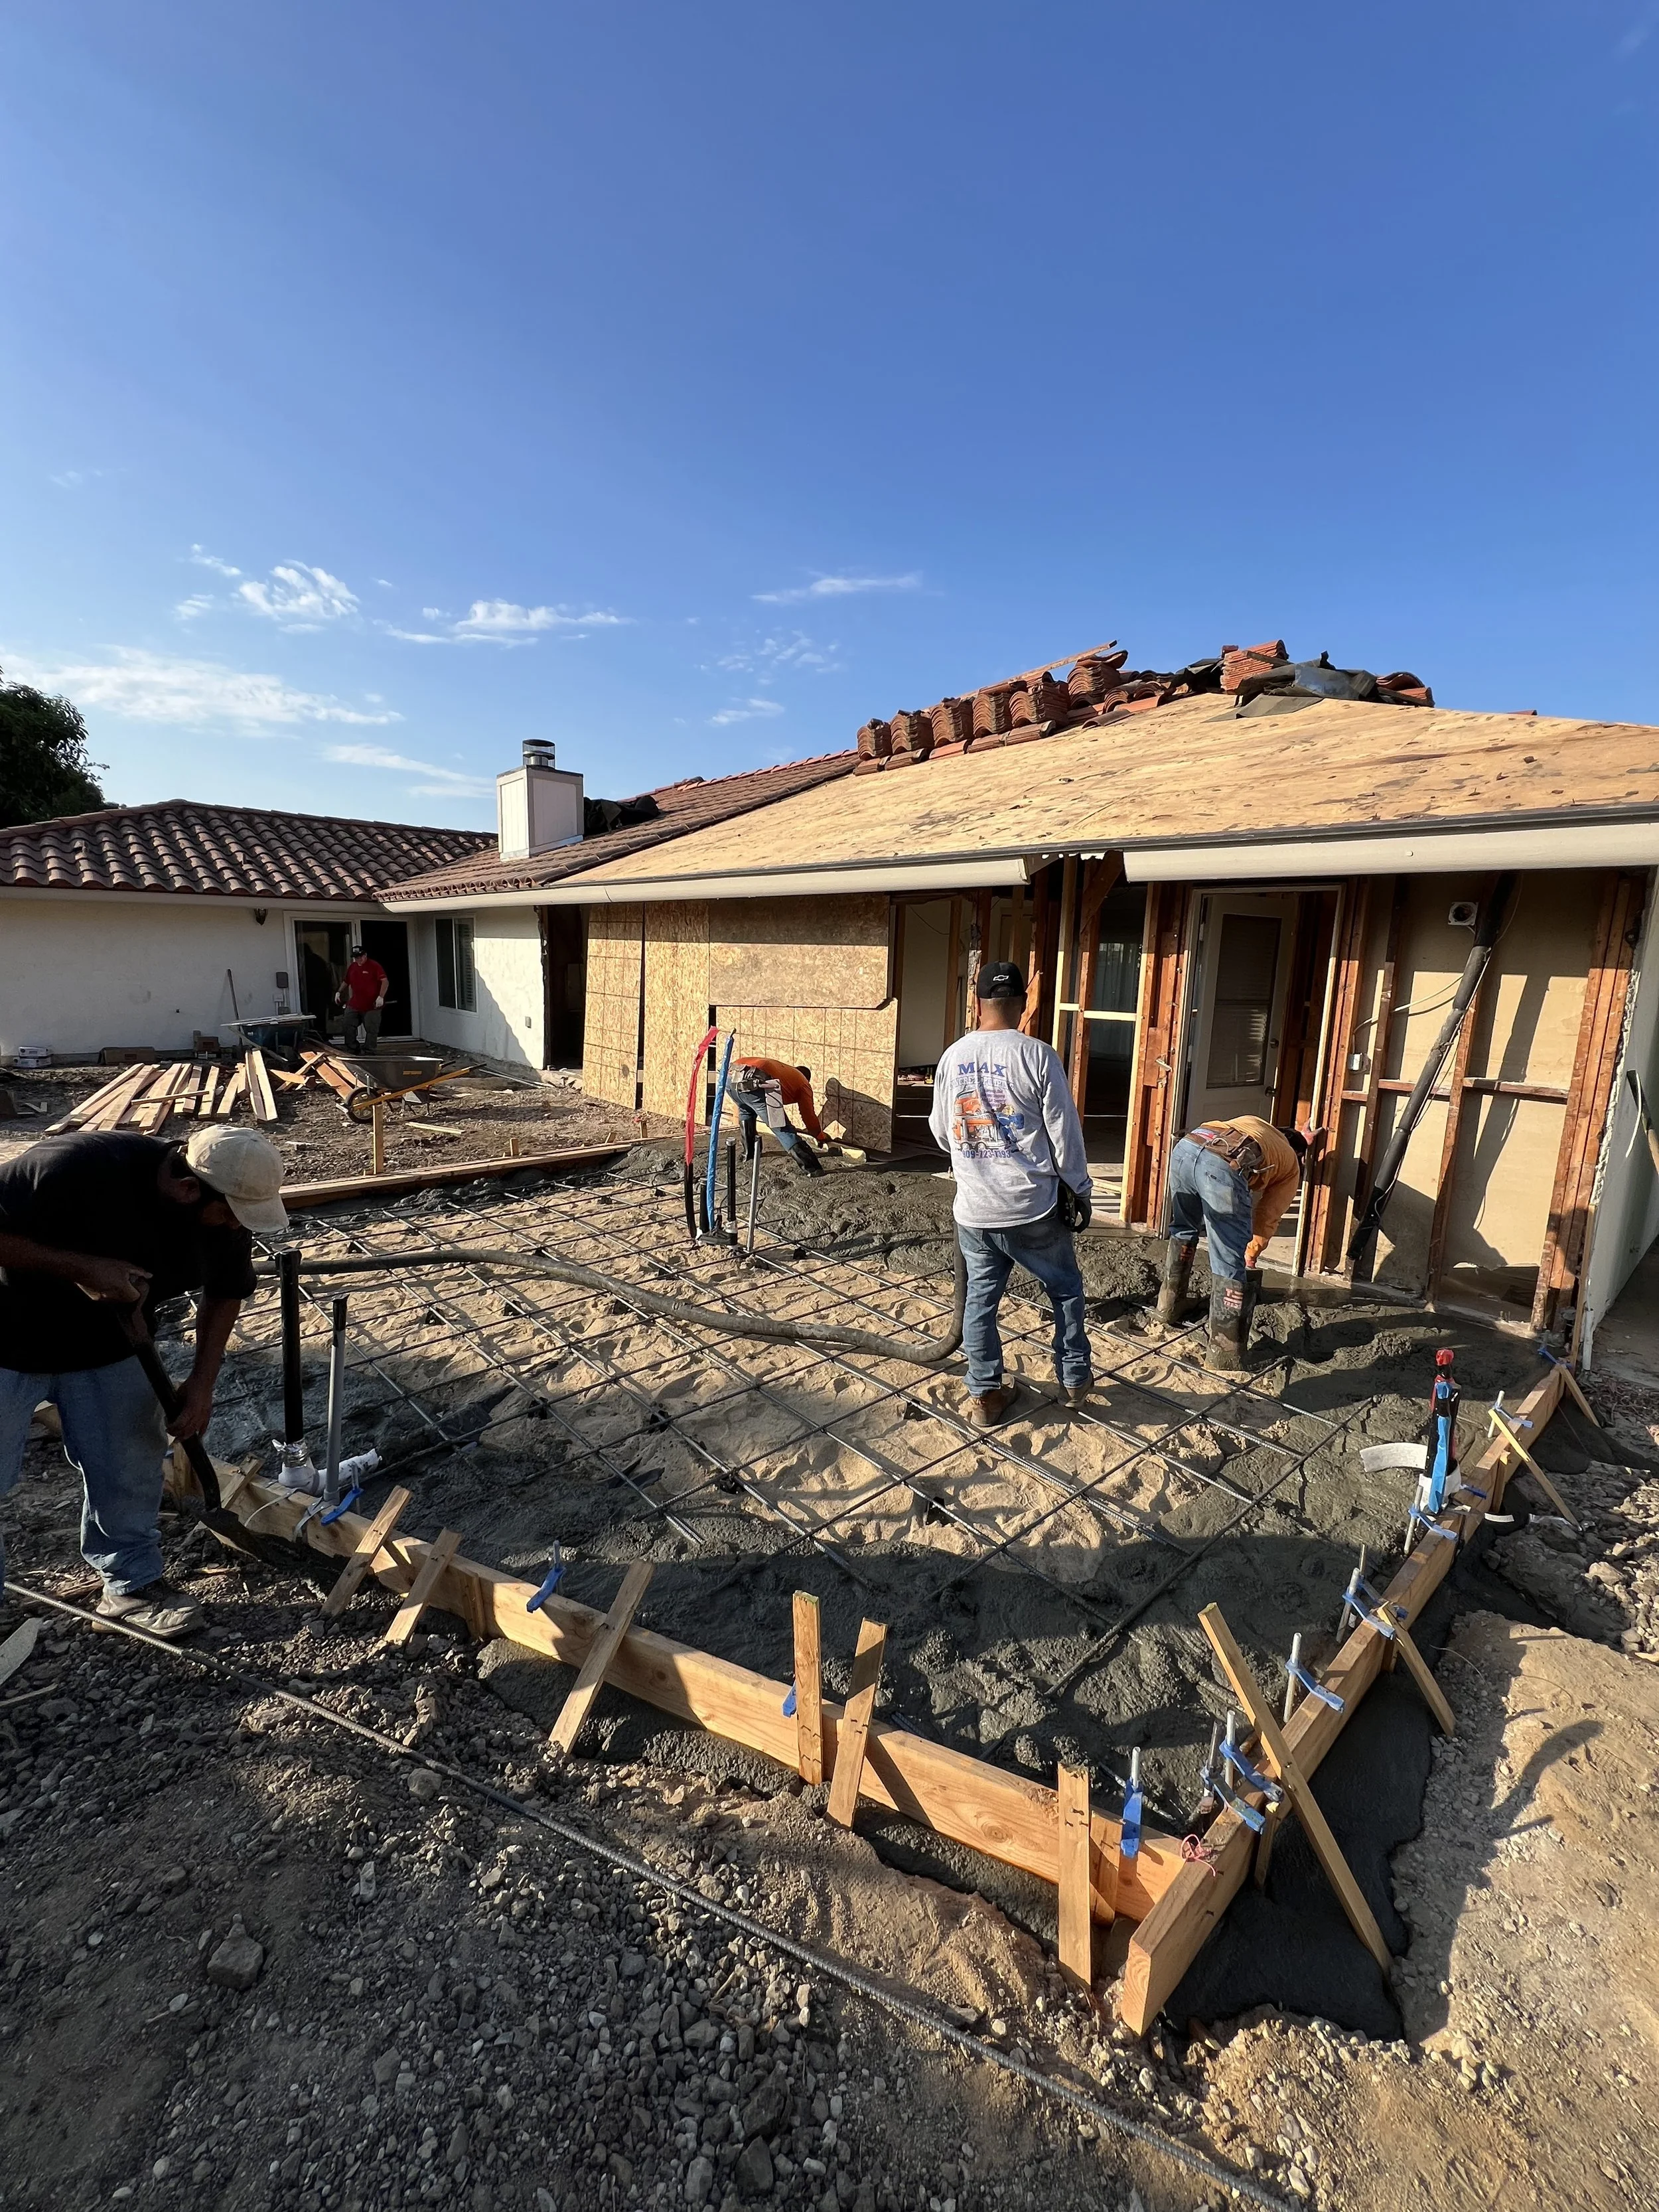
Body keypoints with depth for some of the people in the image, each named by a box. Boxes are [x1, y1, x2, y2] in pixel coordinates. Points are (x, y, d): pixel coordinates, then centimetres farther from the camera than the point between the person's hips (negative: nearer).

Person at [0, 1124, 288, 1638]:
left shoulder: (223, 1213, -19)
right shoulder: (77, 1168, -37)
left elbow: (225, 1292, -4)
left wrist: (201, 1384, -9)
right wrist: (82, 1268, -38)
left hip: (108, 1345, 4)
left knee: (129, 1470, 8)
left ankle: (132, 1584, 28)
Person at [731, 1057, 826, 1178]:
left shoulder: (781, 1067, 43)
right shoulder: (803, 1083, 25)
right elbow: (809, 1115, 24)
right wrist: (821, 1137, 40)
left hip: (732, 1076, 7)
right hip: (753, 1084, -7)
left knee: (745, 1111, 38)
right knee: (783, 1129, 1)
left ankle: (748, 1153, 45)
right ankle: (812, 1168, 1)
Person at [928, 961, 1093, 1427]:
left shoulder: (952, 1058, -1)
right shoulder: (1038, 1056, -14)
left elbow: (941, 1132, 10)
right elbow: (1065, 1133, -10)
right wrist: (1079, 1190, 4)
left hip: (973, 1210, 3)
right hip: (1033, 1207, -3)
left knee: (980, 1298, 15)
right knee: (1065, 1289, 19)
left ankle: (985, 1395, 23)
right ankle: (1074, 1378, 31)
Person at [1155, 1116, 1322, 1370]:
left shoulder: (1252, 1122, 44)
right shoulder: (1292, 1167, 30)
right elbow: (1267, 1219, 30)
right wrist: (1251, 1257, 43)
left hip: (1185, 1147, 5)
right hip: (1225, 1166, -5)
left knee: (1183, 1230, 30)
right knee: (1230, 1266, 4)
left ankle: (1168, 1309, 44)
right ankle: (1224, 1356, 8)